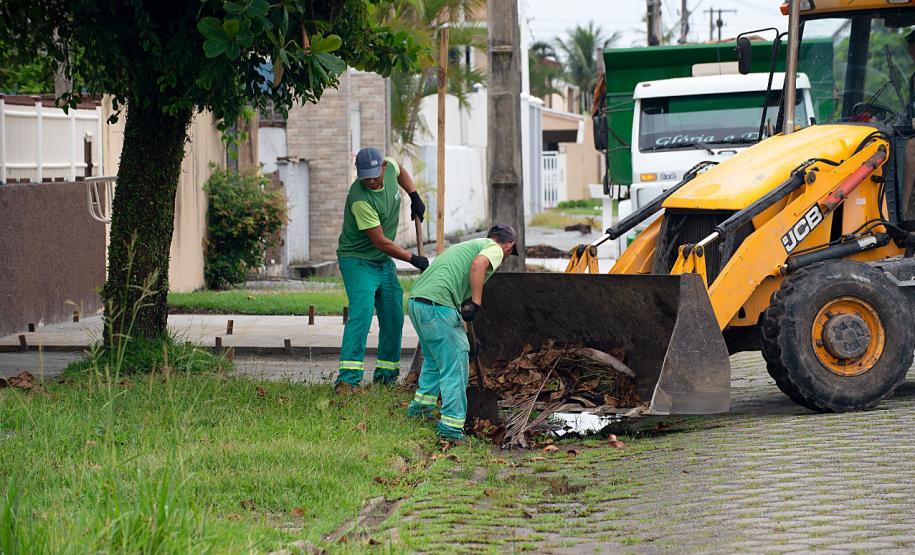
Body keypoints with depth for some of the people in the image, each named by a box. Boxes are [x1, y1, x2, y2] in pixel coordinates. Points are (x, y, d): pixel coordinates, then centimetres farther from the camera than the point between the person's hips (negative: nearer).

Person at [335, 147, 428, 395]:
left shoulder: (389, 167, -8)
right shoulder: (360, 198, -30)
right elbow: (380, 241, -25)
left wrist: (414, 196, 10)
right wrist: (413, 259, -18)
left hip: (384, 262, 8)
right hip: (358, 261, -8)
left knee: (394, 317, 9)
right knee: (361, 313, -22)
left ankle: (386, 374, 20)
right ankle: (347, 378, -26)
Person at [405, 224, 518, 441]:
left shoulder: (469, 244, 33)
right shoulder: (494, 249, 6)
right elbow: (478, 264, -19)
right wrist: (476, 303, -14)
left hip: (416, 300, 9)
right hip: (437, 304, -9)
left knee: (434, 358, 29)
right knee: (455, 365, -3)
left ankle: (421, 405, 37)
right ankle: (451, 425, -5)